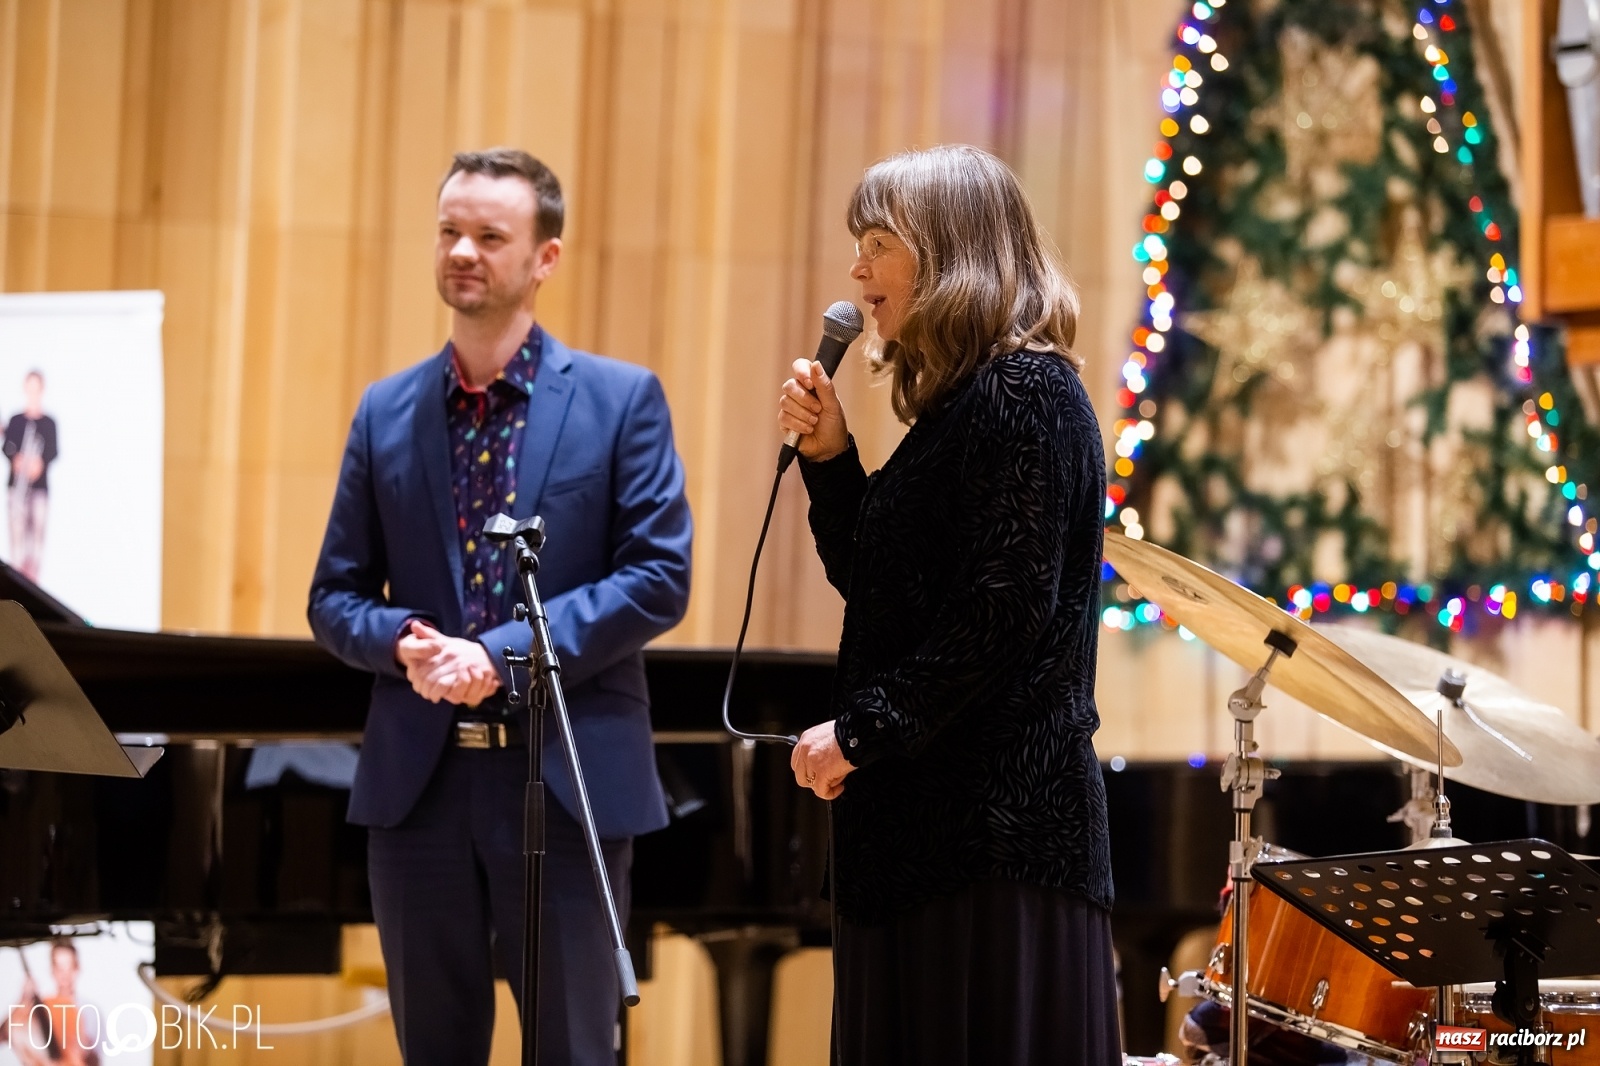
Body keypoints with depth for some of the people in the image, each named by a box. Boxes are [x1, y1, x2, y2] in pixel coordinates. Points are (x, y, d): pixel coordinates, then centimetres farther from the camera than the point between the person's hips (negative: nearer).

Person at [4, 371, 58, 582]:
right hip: (17, 483, 1)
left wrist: (41, 462, -23)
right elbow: (7, 448, 0)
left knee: (38, 527, -4)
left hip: (40, 484, -1)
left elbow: (53, 452, -3)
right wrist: (16, 459, -21)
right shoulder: (15, 421, 7)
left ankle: (33, 573, -1)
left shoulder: (49, 423, 4)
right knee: (18, 527, -4)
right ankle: (19, 571, -1)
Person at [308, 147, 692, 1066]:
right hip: (419, 781, 3)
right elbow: (335, 598, 11)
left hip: (568, 777, -3)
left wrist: (505, 653, -16)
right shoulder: (386, 413, 10)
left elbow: (660, 577, -8)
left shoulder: (622, 400, 0)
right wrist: (401, 641, -12)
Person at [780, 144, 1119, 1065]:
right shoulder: (955, 401, 17)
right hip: (929, 813, 10)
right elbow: (876, 586, 20)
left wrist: (860, 730, -16)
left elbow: (1004, 615, -20)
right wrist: (829, 457, 7)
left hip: (998, 820, -9)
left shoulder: (1025, 396, -12)